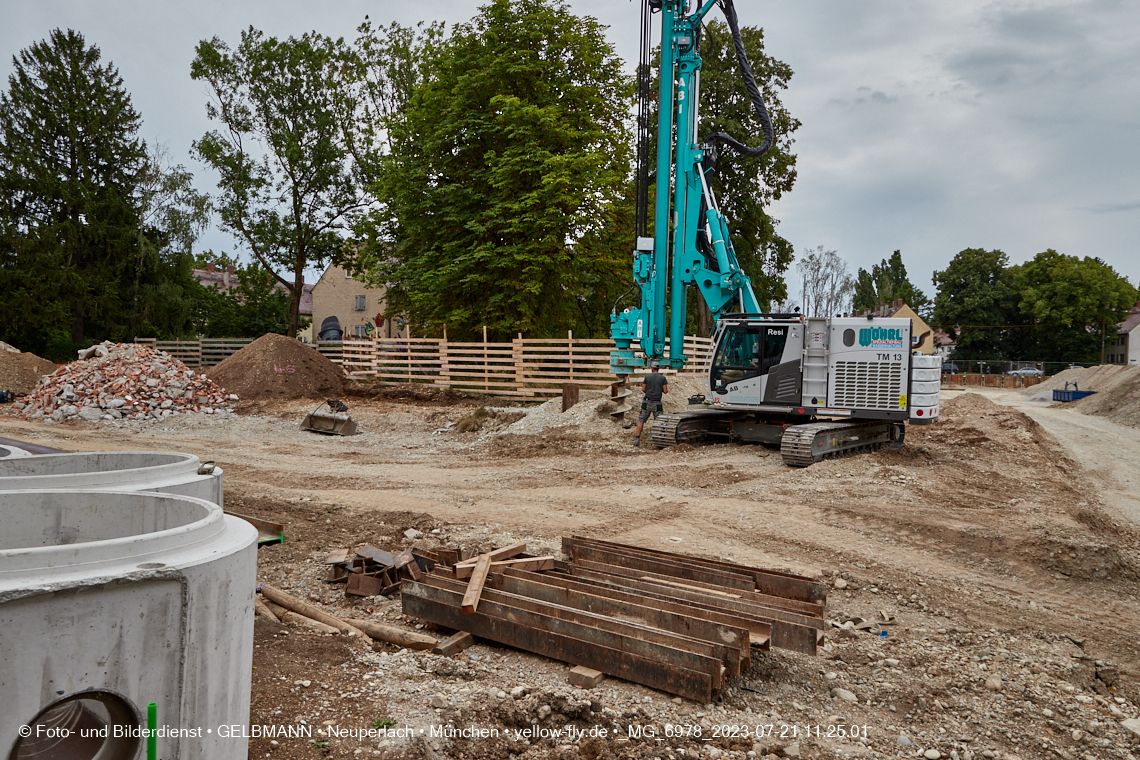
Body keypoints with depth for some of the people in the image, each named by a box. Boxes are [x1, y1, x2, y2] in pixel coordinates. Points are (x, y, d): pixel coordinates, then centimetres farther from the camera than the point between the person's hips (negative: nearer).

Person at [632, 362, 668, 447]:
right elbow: (665, 391, -3)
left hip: (647, 402, 0)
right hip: (657, 403, 0)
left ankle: (637, 439, -2)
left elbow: (643, 390, 3)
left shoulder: (647, 376, 1)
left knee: (641, 420, 5)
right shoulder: (662, 378, 0)